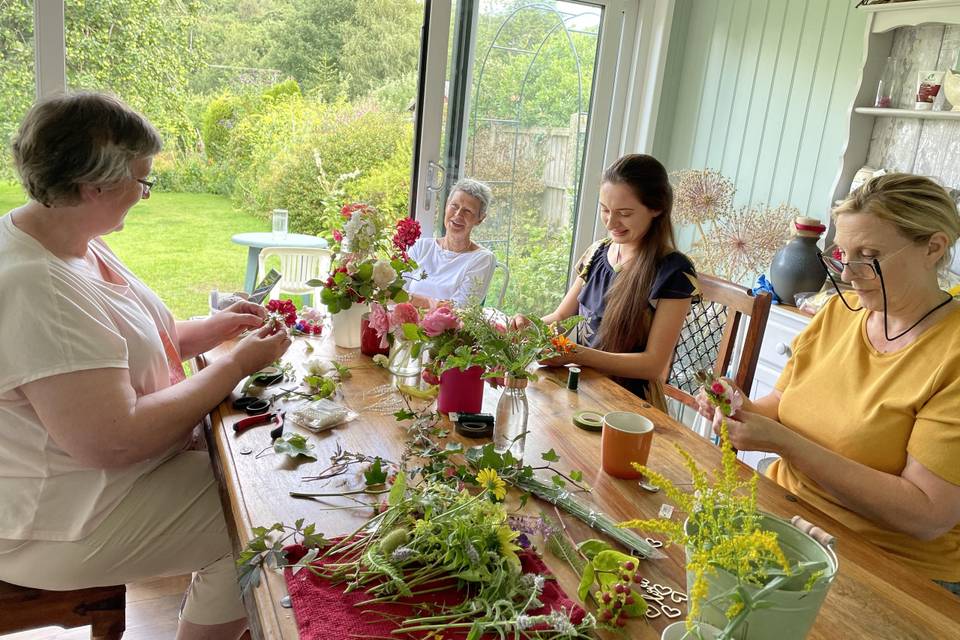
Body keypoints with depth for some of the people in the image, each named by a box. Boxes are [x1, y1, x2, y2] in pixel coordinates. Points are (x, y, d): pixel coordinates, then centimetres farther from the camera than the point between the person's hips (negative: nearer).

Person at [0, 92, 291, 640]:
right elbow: (114, 441, -32)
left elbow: (120, 346, 12)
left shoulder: (74, 243, 1)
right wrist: (237, 365, -24)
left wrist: (215, 328, -2)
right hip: (55, 522, -9)